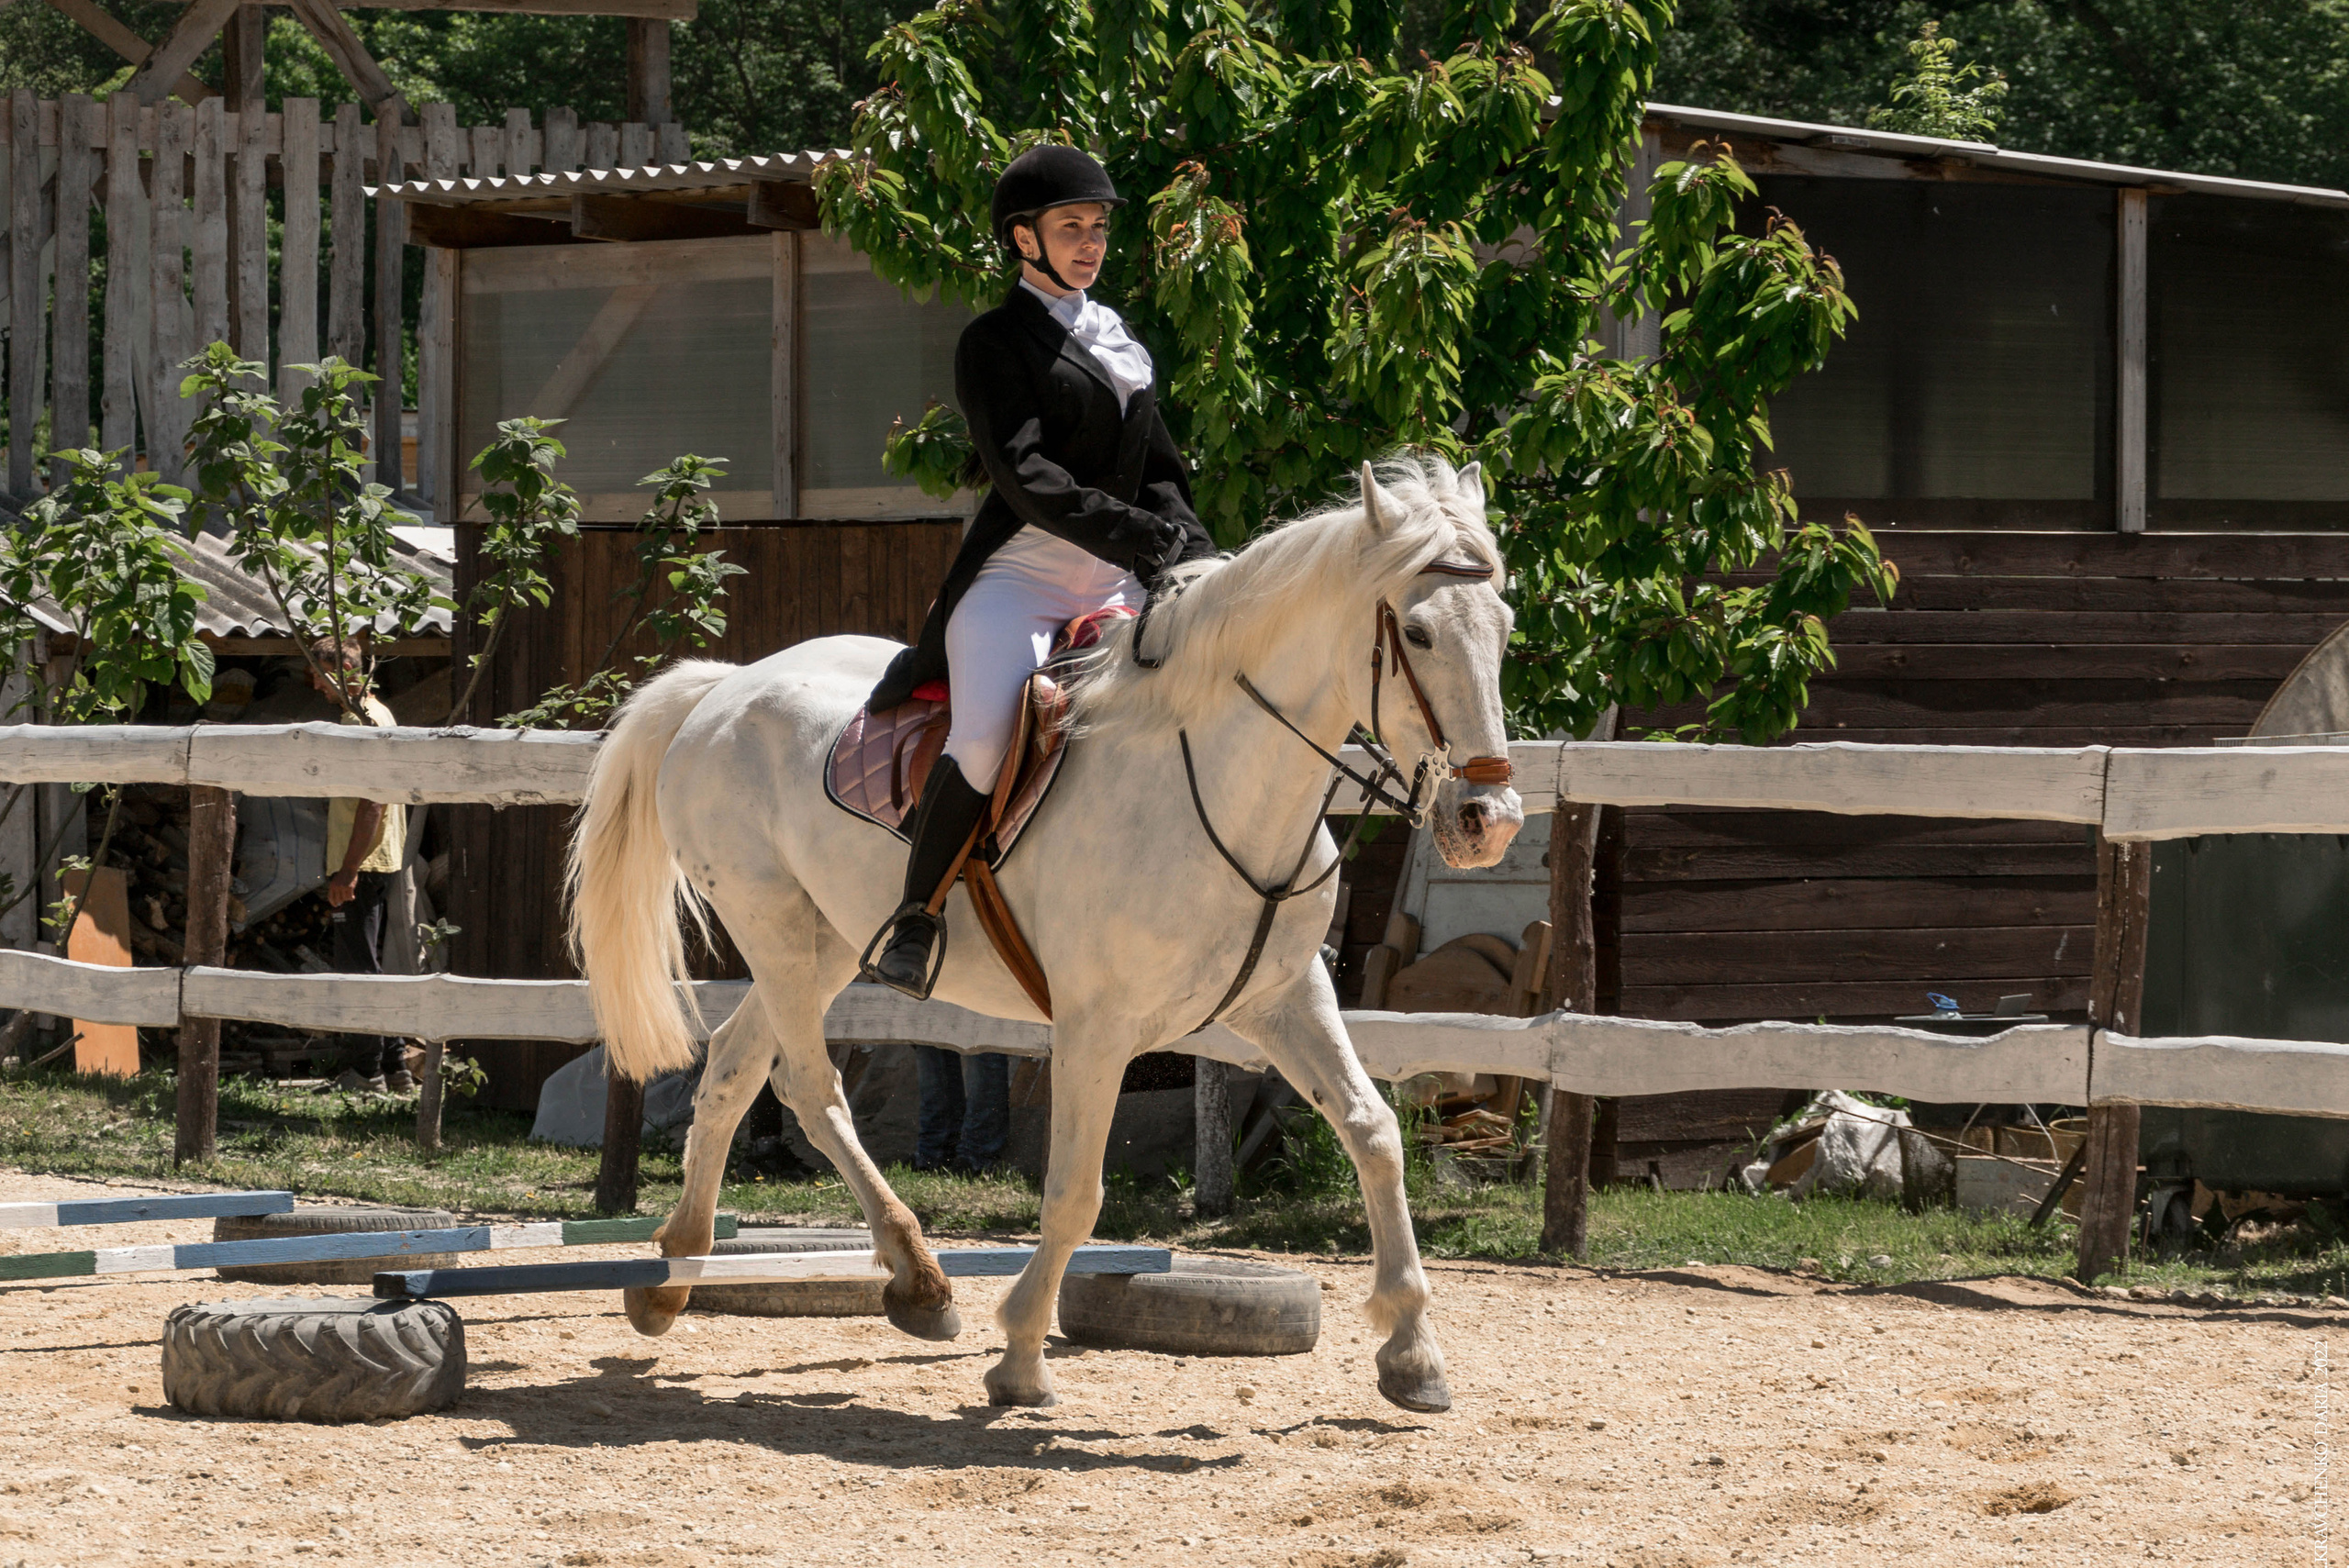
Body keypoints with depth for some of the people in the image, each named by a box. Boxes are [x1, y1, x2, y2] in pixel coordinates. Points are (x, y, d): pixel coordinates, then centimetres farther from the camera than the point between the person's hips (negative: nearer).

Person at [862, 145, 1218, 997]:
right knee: (988, 738, -31)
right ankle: (913, 916, -15)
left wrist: (1193, 559, 0)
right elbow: (1025, 477, -13)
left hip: (1118, 589, 7)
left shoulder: (1122, 343, 22)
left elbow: (1161, 477, 21)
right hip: (1018, 576, -7)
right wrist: (1145, 538, -21)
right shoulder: (994, 342, 1)